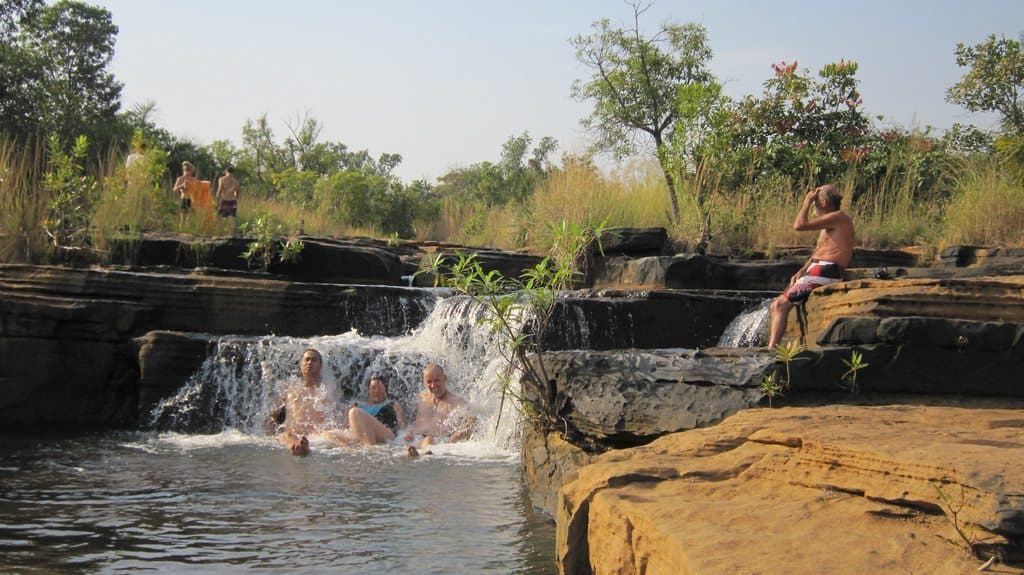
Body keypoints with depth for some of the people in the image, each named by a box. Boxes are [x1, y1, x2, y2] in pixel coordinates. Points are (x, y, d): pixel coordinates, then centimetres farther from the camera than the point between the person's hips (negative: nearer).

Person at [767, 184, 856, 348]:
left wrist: (807, 202, -3)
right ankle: (772, 344, -2)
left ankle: (771, 348, -22)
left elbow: (799, 225, -17)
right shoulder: (830, 221, 23)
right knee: (777, 305, 5)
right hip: (816, 271, 10)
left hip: (825, 272, -10)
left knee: (781, 304, -18)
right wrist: (801, 272, 9)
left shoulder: (838, 217, -10)